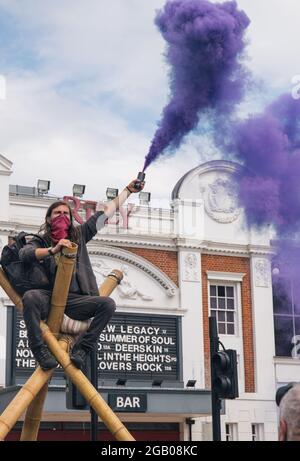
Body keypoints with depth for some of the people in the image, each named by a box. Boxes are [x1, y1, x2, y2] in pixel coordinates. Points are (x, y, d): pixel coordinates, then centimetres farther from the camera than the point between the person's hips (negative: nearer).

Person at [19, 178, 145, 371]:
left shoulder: (79, 234, 21)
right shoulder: (40, 241, 14)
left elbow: (108, 211, 23)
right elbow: (24, 254, -9)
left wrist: (128, 190, 24)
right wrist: (53, 250, -23)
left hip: (75, 300, 2)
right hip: (49, 297, -2)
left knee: (108, 304, -24)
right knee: (30, 296, -36)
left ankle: (81, 348, -20)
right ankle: (40, 350, -28)